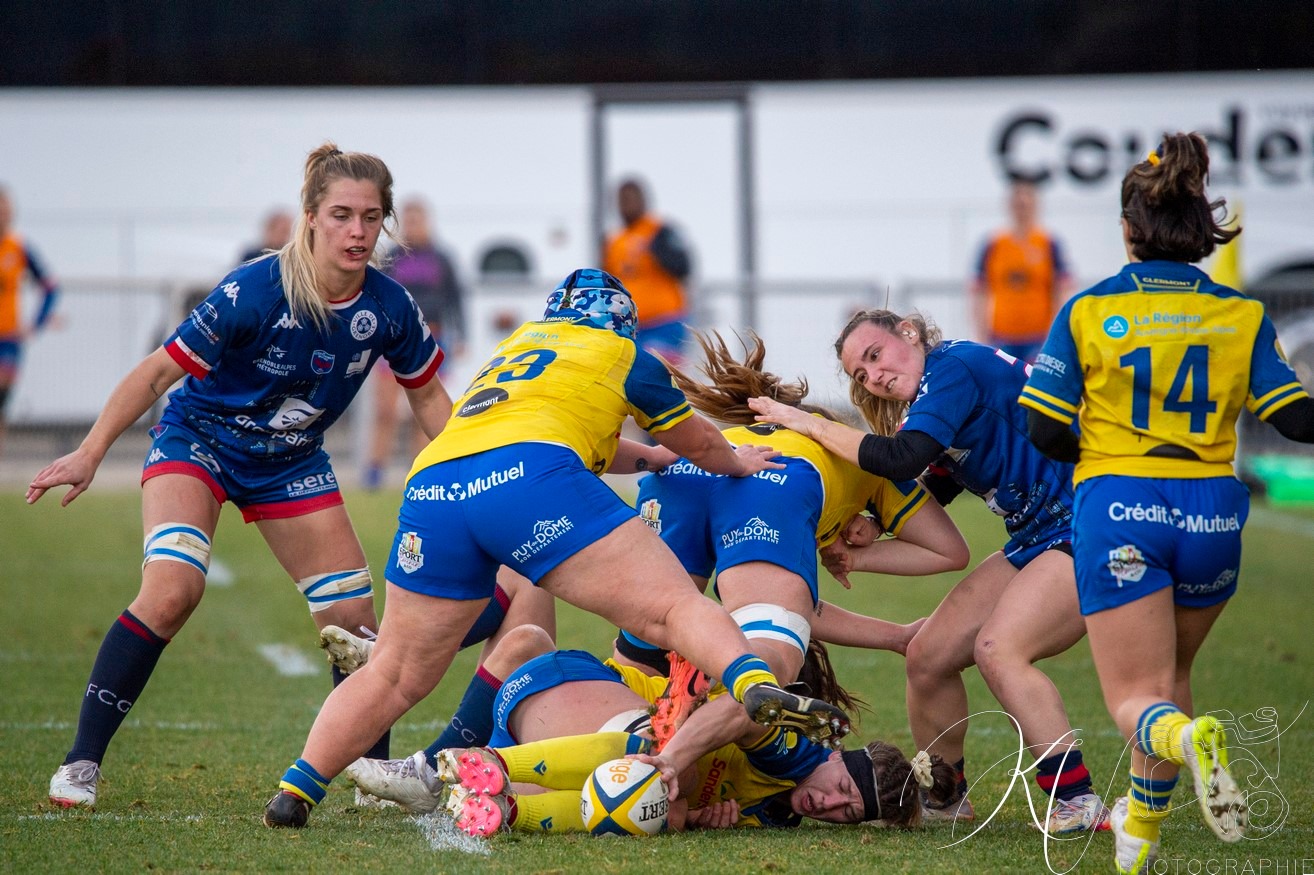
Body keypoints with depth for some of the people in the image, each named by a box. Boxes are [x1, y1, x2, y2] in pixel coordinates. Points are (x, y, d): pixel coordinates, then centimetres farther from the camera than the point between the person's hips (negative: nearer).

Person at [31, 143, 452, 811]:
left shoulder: (388, 308, -14)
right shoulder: (255, 291, -28)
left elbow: (428, 396, 4)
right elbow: (158, 371, -21)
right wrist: (90, 454, -23)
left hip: (291, 464, 5)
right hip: (198, 441, -5)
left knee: (353, 621, 1)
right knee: (172, 587, -28)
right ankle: (81, 762, -22)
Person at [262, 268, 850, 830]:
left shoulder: (515, 346, 39)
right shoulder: (621, 355, 24)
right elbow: (700, 445, 38)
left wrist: (651, 456, 67)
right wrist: (736, 463, 57)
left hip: (430, 484, 5)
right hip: (527, 479, -5)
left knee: (395, 674, 17)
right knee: (673, 607, -10)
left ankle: (292, 794, 12)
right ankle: (757, 688, -35)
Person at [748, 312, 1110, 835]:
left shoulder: (956, 366, -14)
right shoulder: (932, 402, 15)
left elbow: (901, 459, -24)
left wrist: (810, 424, -15)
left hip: (1084, 534, -10)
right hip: (1034, 539, 10)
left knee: (998, 649, -26)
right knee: (927, 656, 3)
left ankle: (1078, 805, -22)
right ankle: (944, 798, 20)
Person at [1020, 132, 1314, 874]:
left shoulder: (1088, 312, -3)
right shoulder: (1242, 315, 1)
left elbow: (1047, 432, -1)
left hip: (1118, 510, -2)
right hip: (1212, 515, 3)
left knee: (1138, 699, 0)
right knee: (1170, 676, 26)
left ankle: (1190, 740, -35)